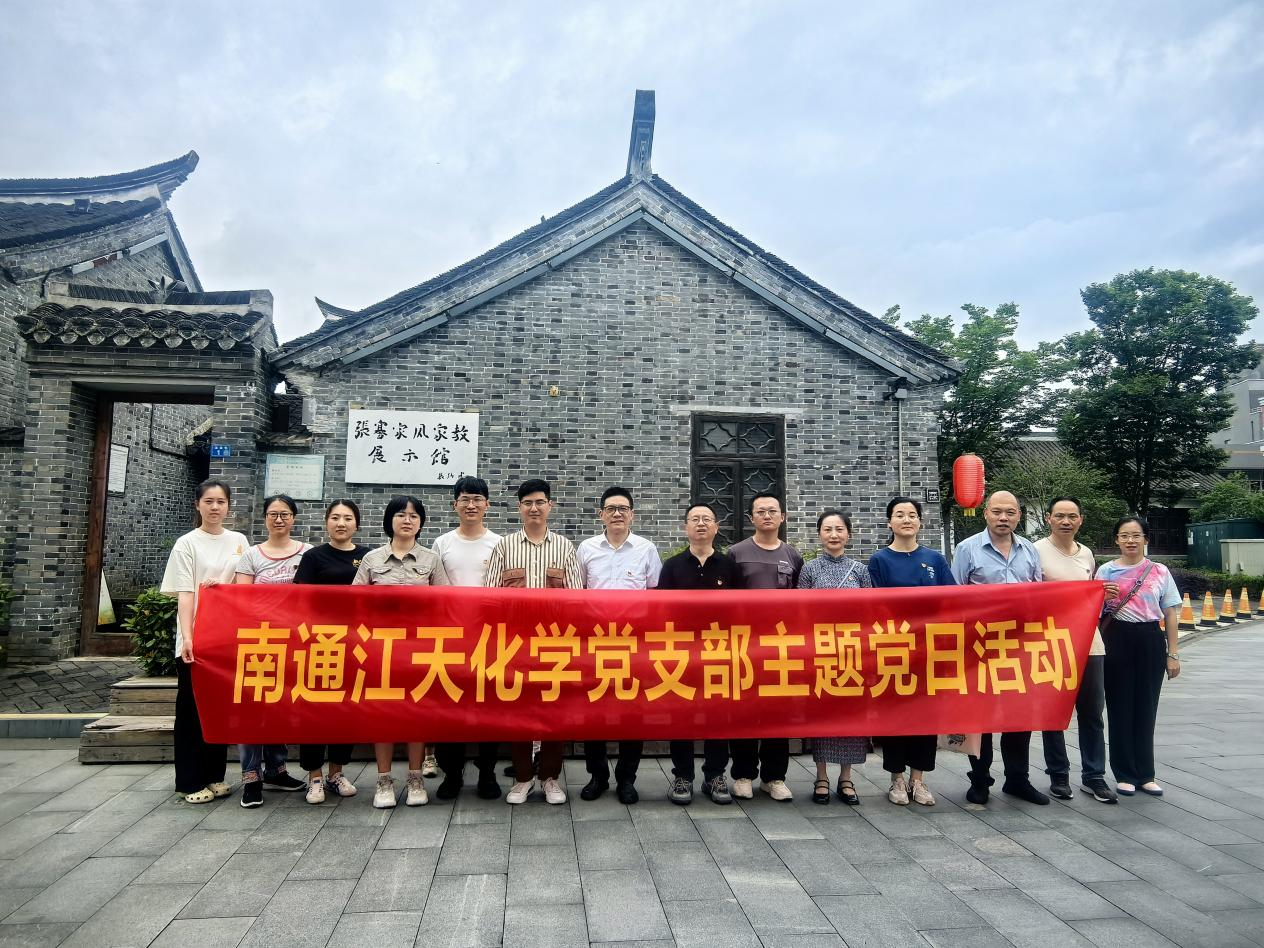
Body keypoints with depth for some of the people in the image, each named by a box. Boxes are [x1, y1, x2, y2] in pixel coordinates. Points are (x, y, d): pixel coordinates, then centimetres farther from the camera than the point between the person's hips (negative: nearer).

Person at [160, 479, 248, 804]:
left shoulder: (239, 541, 9)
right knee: (192, 708, 2)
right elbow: (184, 594, -9)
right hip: (195, 640, -3)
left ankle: (215, 776, 20)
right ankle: (191, 782, 11)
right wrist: (187, 638, -19)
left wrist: (222, 587, -7)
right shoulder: (187, 544, -2)